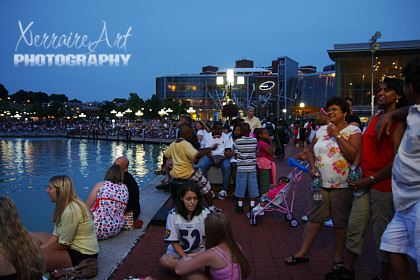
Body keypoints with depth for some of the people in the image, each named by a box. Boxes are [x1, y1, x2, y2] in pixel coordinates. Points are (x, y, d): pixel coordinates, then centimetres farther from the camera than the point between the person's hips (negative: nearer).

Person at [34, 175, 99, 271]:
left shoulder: (71, 211, -25)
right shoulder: (63, 206, 6)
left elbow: (63, 244, -19)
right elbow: (56, 235, 9)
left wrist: (39, 252, -6)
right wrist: (40, 249, -4)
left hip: (83, 255, -10)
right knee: (36, 235, 15)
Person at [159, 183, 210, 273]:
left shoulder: (205, 213, -10)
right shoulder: (173, 215, -11)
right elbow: (174, 242, -8)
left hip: (200, 250, 0)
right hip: (179, 250, 1)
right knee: (164, 261, -29)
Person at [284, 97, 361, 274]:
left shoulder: (353, 131, -4)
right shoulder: (321, 130, 10)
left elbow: (353, 156, -18)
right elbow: (311, 151, 18)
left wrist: (337, 134, -16)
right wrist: (313, 167, 0)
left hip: (342, 186, -4)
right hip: (321, 182, 4)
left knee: (340, 222, 7)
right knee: (314, 217, 9)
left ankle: (338, 256, 26)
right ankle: (303, 253, 19)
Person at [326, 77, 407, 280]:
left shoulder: (399, 123, -11)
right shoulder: (375, 117, 11)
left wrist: (370, 179, -15)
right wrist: (355, 168, 4)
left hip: (384, 186, -7)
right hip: (366, 183, 7)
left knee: (382, 233, 5)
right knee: (354, 226, 12)